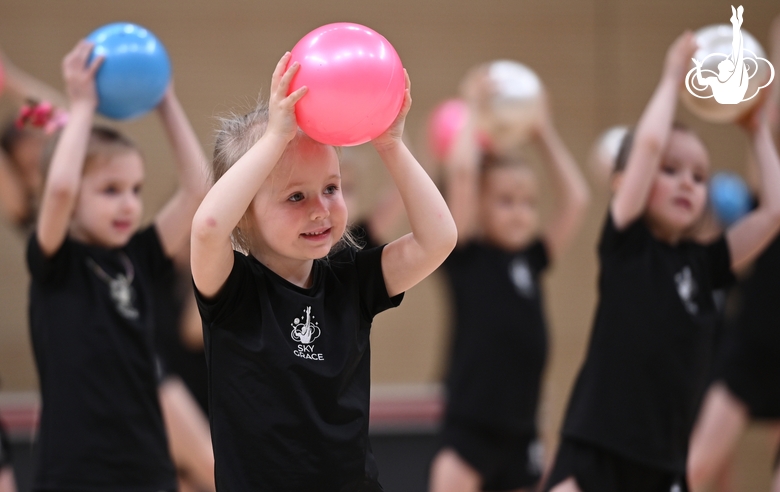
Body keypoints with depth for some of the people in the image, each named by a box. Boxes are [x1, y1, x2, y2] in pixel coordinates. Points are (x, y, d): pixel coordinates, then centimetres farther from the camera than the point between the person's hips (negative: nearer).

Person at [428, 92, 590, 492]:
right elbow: (461, 173, -16)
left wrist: (545, 134, 11)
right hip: (469, 426, -6)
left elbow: (576, 200, 10)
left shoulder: (530, 261, 10)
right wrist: (474, 120, -2)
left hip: (520, 432, 6)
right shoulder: (466, 257, -5)